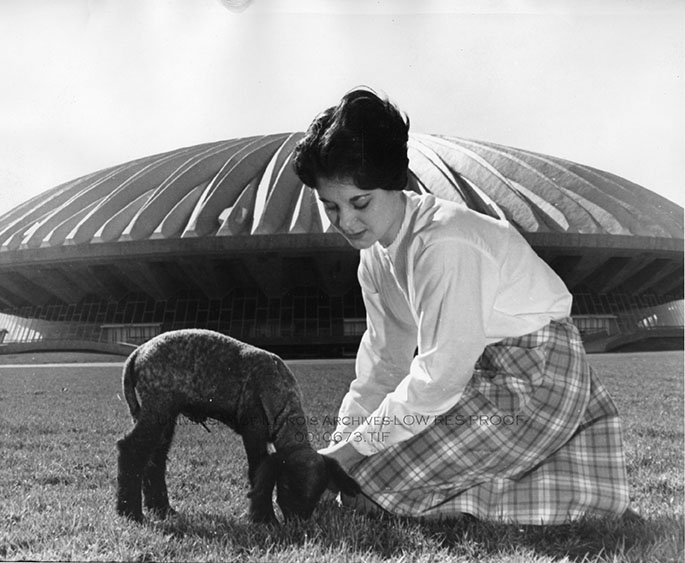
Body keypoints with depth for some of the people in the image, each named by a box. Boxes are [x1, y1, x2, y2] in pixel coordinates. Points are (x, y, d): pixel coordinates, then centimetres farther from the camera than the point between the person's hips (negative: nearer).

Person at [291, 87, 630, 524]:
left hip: (536, 377, -9)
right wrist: (344, 436, -3)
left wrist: (354, 448, -19)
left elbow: (441, 371, -27)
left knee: (380, 482, -10)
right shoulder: (375, 252, 1)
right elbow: (385, 355, 5)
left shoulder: (445, 242, -27)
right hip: (484, 370, 9)